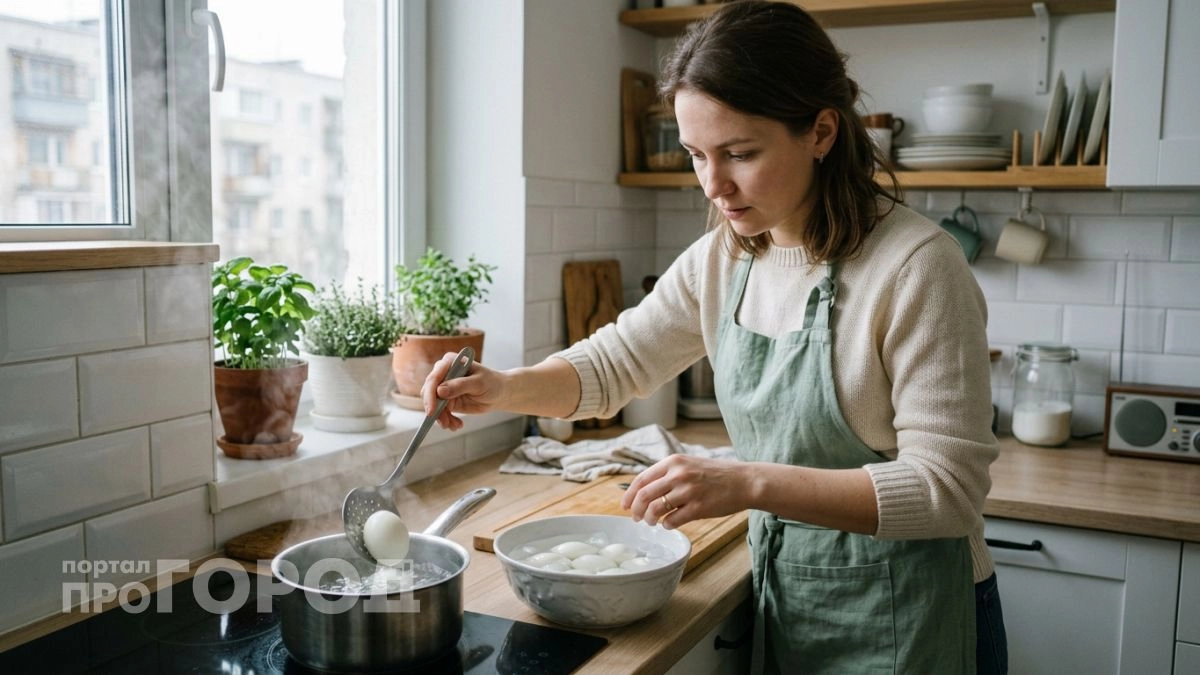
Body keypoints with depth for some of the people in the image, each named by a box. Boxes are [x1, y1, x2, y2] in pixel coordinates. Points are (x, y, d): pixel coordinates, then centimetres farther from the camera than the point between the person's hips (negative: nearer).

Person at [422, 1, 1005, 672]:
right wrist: (503, 387, -12)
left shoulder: (915, 266, -22)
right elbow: (616, 360, 7)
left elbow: (946, 485, -23)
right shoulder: (721, 259, -2)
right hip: (782, 598, 6)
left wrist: (750, 483, -32)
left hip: (903, 618, -5)